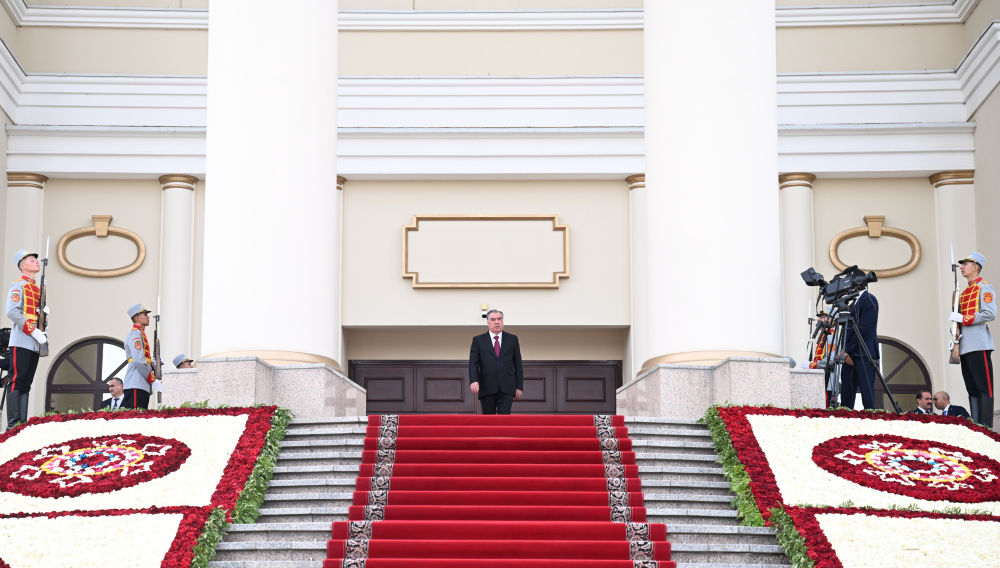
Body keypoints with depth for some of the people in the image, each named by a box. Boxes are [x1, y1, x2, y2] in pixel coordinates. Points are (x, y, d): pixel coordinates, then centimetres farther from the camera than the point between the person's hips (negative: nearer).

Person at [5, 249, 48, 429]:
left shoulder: (37, 289, 21)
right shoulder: (18, 286, -4)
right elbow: (12, 312, -17)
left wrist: (43, 332, 9)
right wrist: (33, 331, -19)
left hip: (34, 344, 8)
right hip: (21, 342, -8)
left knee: (26, 384, 7)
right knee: (17, 381, -9)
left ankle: (23, 423, 8)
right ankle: (13, 424, -10)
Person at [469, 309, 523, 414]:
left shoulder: (512, 339, 11)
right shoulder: (478, 340, 8)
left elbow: (518, 364, 11)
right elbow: (473, 363, -1)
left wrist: (519, 386, 5)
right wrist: (474, 381, -19)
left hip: (506, 390, 0)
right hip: (486, 389, 0)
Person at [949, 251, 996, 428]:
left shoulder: (984, 288, -4)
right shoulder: (965, 292, 21)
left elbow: (990, 314, -15)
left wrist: (963, 318, -15)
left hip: (979, 346, -9)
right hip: (965, 346, 9)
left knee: (984, 387, -8)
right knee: (972, 389, 8)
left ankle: (986, 427, -9)